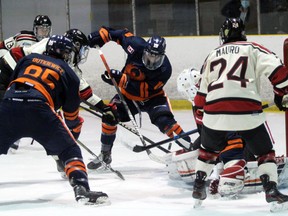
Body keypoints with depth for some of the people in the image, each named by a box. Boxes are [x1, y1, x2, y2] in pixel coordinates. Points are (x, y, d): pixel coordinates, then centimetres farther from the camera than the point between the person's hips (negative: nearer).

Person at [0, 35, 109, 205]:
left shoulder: (29, 59, 29)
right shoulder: (68, 73, 22)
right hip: (38, 109, -3)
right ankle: (82, 189, -9)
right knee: (69, 150, 8)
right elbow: (72, 111, 26)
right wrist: (74, 132, 41)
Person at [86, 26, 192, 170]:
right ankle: (105, 155, 4)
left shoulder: (164, 69, -31)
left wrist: (122, 80, -43)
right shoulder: (136, 46, -24)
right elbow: (122, 34, -3)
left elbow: (143, 91, -35)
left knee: (164, 120, -27)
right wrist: (102, 33, -13)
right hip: (128, 93, 3)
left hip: (152, 96, -3)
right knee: (109, 116, -13)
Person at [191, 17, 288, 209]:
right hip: (247, 111, -3)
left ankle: (199, 186, 27)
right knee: (265, 150, 14)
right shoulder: (253, 49, 14)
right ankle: (271, 189, 1)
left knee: (209, 148, 29)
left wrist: (201, 120, 33)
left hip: (214, 111, 3)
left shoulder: (212, 56, 25)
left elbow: (202, 94, 25)